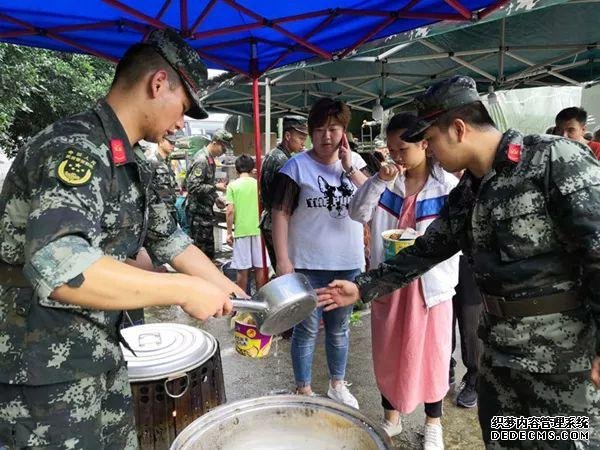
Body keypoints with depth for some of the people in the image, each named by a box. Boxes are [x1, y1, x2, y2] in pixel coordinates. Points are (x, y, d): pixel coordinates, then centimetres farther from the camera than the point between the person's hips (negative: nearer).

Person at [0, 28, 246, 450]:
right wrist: (184, 289, -29)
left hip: (102, 359, 9)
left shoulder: (134, 165, 9)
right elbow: (57, 267, -36)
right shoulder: (75, 145, -22)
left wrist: (234, 295, 12)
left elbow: (170, 241, 14)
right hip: (45, 371, -9)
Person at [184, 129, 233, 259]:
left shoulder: (210, 158, 11)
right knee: (200, 247, -3)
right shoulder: (202, 160, -19)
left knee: (209, 249, 15)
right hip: (198, 211, -10)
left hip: (206, 209, 10)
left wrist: (216, 197, 15)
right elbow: (193, 187, -25)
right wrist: (215, 187, -20)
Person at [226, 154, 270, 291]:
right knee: (260, 268, 10)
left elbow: (230, 211, -7)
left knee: (242, 270, 6)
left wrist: (229, 232, 1)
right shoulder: (259, 184, 3)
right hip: (258, 230, 2)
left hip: (240, 231, -1)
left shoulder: (232, 185, -2)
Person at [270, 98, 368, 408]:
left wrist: (349, 167, -10)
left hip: (348, 263, 4)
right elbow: (280, 213, -10)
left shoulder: (354, 162, 6)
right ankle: (304, 391, 26)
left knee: (339, 329, 19)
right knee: (307, 330, 8)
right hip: (308, 264, -4)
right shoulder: (297, 166, -7)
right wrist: (282, 260, -15)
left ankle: (337, 384, 37)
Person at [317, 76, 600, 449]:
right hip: (501, 348, 7)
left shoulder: (556, 159, -14)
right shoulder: (463, 196, 8)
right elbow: (425, 251, 14)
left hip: (568, 350, -7)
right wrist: (363, 288, 12)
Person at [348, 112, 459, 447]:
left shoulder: (448, 185, -6)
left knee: (431, 353, 10)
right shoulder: (385, 182, 3)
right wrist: (379, 180, -18)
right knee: (388, 352, 14)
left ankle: (433, 422, 33)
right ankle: (392, 417, 35)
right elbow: (358, 214, -8)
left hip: (430, 282, -3)